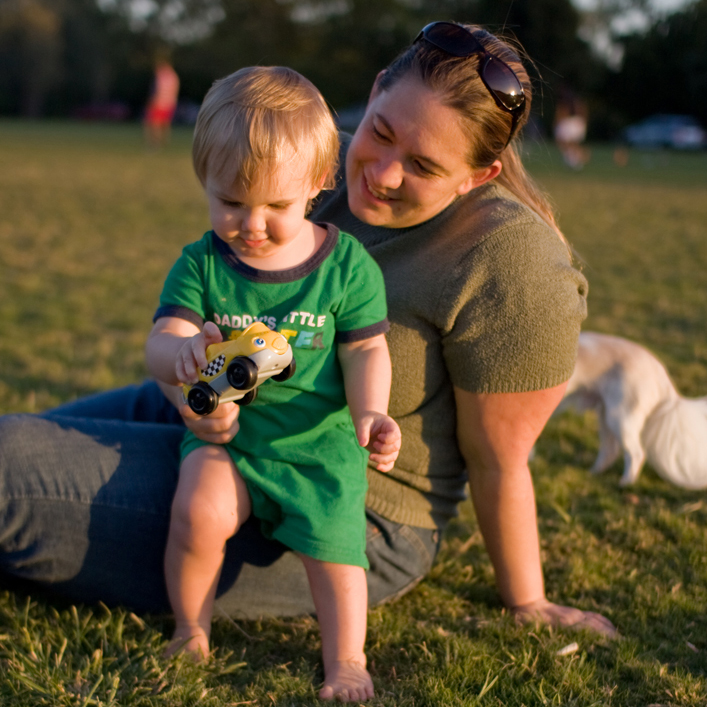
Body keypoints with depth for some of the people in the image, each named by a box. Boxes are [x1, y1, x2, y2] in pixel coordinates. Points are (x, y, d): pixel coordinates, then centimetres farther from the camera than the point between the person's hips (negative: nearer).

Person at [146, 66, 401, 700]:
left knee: (334, 545, -12)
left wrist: (369, 414, -20)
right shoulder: (201, 264, -4)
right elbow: (161, 343, -14)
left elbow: (365, 350, -1)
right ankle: (190, 634, 3)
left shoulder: (347, 264, -5)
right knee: (198, 510, -23)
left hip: (320, 442, 0)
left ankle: (346, 662, 14)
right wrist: (182, 352, -39)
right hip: (225, 432, 1)